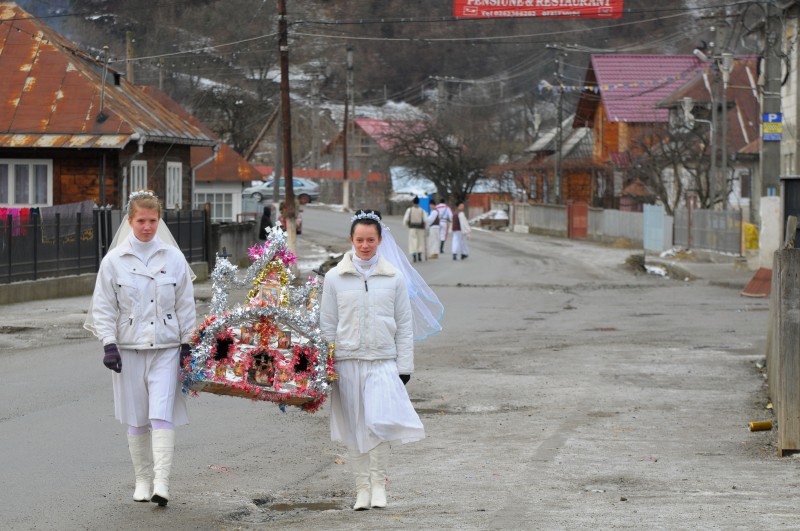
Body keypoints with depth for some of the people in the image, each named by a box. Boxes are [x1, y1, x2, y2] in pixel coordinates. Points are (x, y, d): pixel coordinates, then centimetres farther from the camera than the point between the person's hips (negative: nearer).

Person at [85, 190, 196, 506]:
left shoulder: (173, 258, 3)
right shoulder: (114, 261, 0)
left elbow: (185, 305, 8)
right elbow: (103, 307, 2)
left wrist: (187, 344, 5)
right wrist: (108, 345, -7)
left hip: (166, 348, -1)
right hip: (128, 348, 1)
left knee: (162, 415, -12)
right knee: (136, 419, 7)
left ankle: (161, 483, -15)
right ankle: (142, 480, 19)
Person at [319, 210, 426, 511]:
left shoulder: (394, 278, 6)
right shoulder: (335, 278, 5)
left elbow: (404, 326, 8)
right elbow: (327, 325, 7)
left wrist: (404, 367, 3)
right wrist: (326, 367, 2)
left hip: (383, 362, -1)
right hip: (347, 362, 1)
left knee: (379, 422, -16)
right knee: (354, 428, 4)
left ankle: (378, 481, -1)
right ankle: (362, 486, 15)